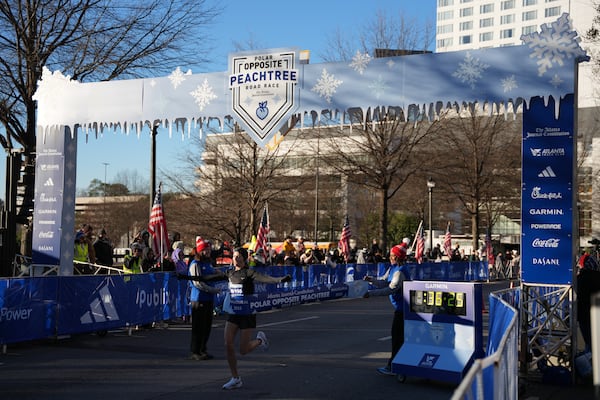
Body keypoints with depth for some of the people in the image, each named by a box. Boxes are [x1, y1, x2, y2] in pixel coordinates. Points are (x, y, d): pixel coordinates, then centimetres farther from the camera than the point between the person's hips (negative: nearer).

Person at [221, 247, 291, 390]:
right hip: (233, 314, 5)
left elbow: (265, 278, -29)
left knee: (243, 350, -4)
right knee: (228, 345, -3)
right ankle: (236, 379, 11)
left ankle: (260, 339, 29)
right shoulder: (230, 273, 5)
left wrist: (280, 280, -48)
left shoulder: (249, 273, -13)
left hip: (247, 315, -5)